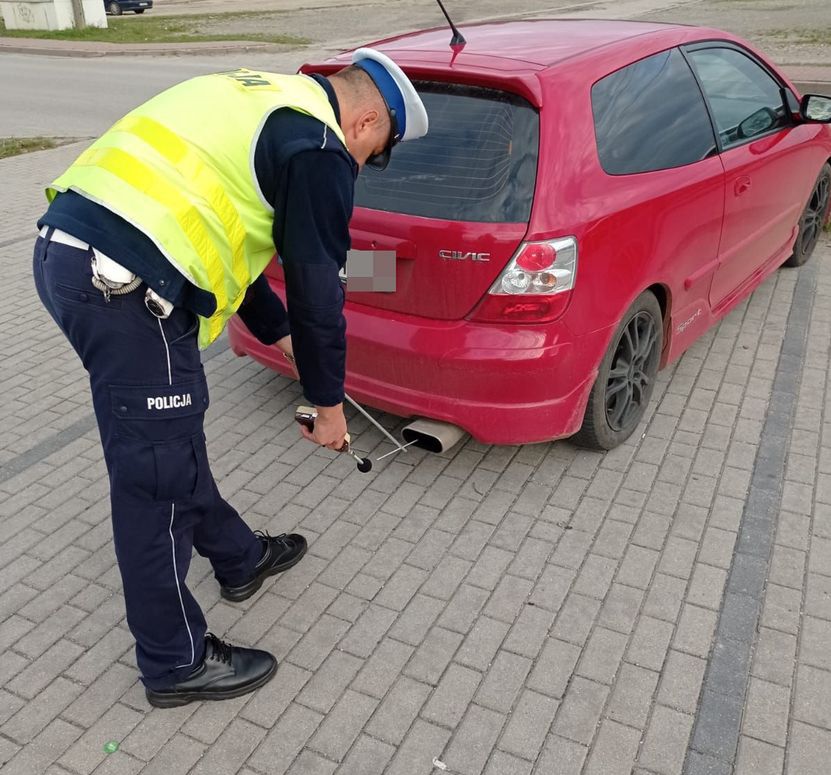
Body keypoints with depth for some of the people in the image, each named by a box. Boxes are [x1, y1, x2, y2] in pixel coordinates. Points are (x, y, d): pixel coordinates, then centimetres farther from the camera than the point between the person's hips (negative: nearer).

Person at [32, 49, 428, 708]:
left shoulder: (265, 100, 24)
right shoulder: (320, 150, -4)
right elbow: (318, 289, -3)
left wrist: (282, 335, 33)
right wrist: (329, 402, 10)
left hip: (64, 245, 10)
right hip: (126, 282, -10)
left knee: (175, 437, 22)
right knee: (158, 477, 2)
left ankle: (239, 557, 43)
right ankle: (177, 664, 20)